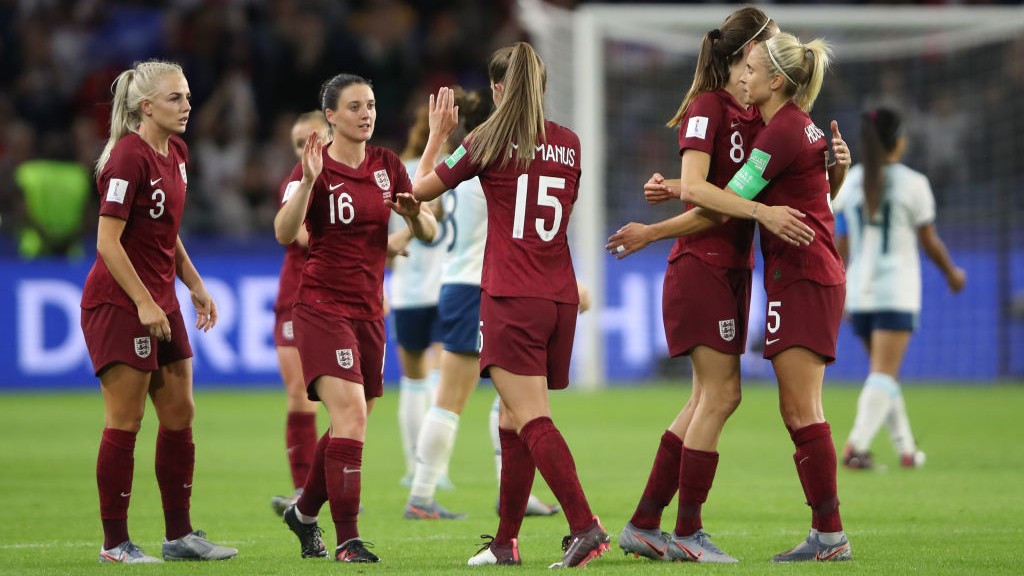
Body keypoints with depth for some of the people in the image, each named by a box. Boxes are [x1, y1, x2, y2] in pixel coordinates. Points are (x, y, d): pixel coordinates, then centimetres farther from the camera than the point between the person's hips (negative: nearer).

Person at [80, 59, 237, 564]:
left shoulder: (176, 153, 10)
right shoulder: (129, 158, -17)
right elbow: (108, 242, -20)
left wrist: (194, 285, 17)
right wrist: (143, 303, -20)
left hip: (158, 302, 9)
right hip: (118, 301, -9)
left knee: (180, 415, 9)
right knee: (125, 421, -6)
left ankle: (179, 534, 16)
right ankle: (115, 542, 0)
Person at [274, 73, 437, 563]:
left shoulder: (388, 165, 7)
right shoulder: (314, 168, -9)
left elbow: (429, 232, 7)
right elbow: (284, 233, -24)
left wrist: (414, 214, -15)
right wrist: (308, 180, -37)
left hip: (370, 309, 6)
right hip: (322, 306, -6)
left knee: (351, 424, 13)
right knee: (351, 415, -20)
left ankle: (304, 513, 36)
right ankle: (347, 540, -17)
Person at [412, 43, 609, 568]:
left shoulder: (490, 141, -4)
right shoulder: (568, 144, 11)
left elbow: (422, 189, 7)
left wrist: (438, 135, 21)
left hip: (512, 298, -6)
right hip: (560, 298, 6)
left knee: (531, 421, -12)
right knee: (514, 420, 14)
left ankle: (585, 526, -27)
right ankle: (505, 542, 17)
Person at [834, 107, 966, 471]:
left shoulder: (849, 182, 4)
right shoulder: (912, 184, -7)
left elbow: (840, 245, 7)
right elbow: (929, 242, -2)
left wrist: (839, 290, 16)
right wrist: (952, 274, 15)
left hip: (859, 291, 5)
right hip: (896, 293, -5)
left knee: (884, 372, 17)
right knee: (884, 375, -8)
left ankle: (906, 449, 23)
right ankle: (857, 445, -25)